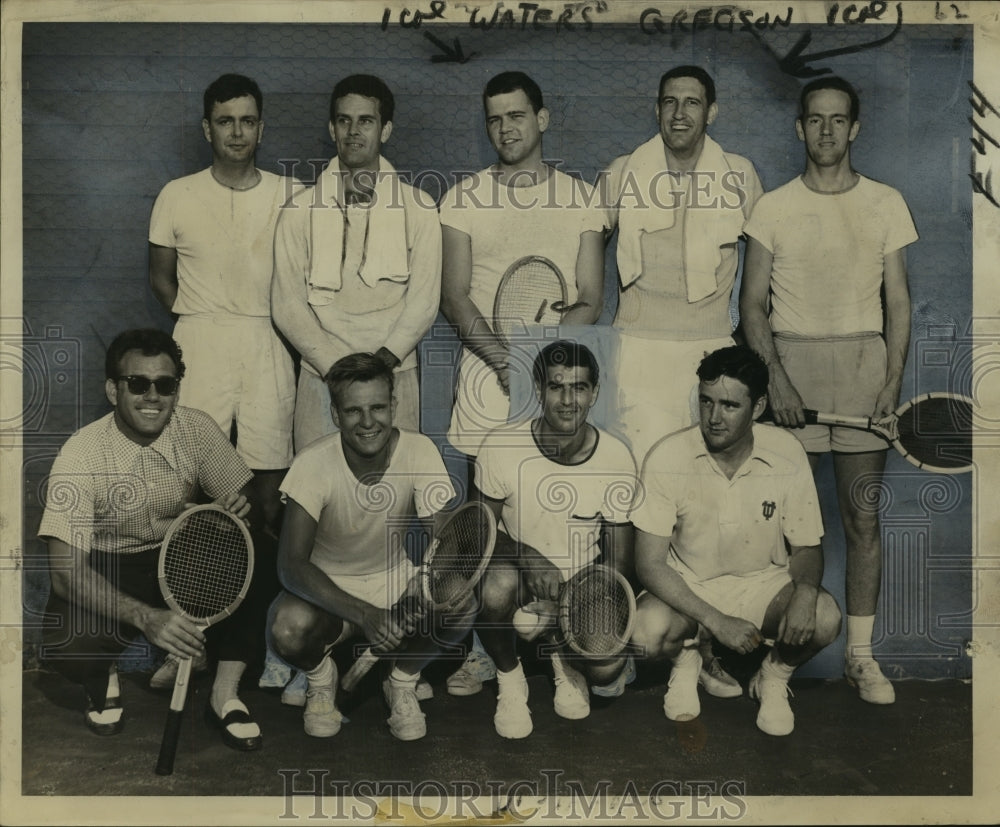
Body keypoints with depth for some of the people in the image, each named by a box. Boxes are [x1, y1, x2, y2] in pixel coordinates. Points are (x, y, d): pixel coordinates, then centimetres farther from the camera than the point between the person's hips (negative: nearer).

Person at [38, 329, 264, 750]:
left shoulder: (198, 429, -13)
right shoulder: (81, 454, -22)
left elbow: (241, 501, -5)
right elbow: (66, 570, -27)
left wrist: (241, 510, -34)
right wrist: (146, 617, -42)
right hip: (106, 571, -2)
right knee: (65, 646, -33)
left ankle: (225, 693, -10)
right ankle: (103, 680, 7)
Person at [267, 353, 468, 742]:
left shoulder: (419, 451, -18)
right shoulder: (313, 464, -24)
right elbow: (291, 564, -29)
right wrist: (363, 614, -43)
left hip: (395, 580, 2)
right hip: (326, 590, -1)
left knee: (462, 608, -28)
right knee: (288, 630, -34)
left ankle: (403, 681, 5)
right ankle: (320, 677, 5)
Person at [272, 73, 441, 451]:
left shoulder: (418, 208, 8)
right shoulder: (301, 210, 8)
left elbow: (424, 300, 2)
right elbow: (286, 304, 2)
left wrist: (382, 362, -12)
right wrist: (337, 366, -10)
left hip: (394, 376, 0)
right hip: (320, 377, 0)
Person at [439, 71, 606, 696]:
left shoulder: (581, 197, 10)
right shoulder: (464, 198, 10)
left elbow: (591, 300, 4)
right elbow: (455, 297, 2)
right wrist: (503, 358, -12)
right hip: (485, 368, 0)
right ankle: (485, 650, 9)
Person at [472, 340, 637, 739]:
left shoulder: (617, 460, -14)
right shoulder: (500, 446, -19)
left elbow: (617, 562, -6)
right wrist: (527, 559, -28)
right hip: (517, 571, -1)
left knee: (607, 668, -24)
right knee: (497, 585, -36)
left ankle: (566, 658, 17)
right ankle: (509, 679, -4)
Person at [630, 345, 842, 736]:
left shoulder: (787, 454, -14)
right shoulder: (666, 458, -19)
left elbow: (806, 547, -1)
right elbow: (650, 564, -16)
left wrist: (806, 591, -26)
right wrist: (716, 621, -27)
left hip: (764, 584, 1)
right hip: (686, 587, -1)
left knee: (825, 617, -28)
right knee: (647, 630, -33)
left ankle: (774, 675, 7)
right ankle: (685, 658, 7)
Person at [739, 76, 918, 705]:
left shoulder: (885, 204, 8)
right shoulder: (773, 209, 5)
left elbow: (898, 303, 7)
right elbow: (753, 304, 3)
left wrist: (893, 378, -5)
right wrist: (775, 375, -10)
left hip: (864, 360, 1)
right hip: (791, 358, -1)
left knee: (864, 517, 3)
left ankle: (861, 654, 12)